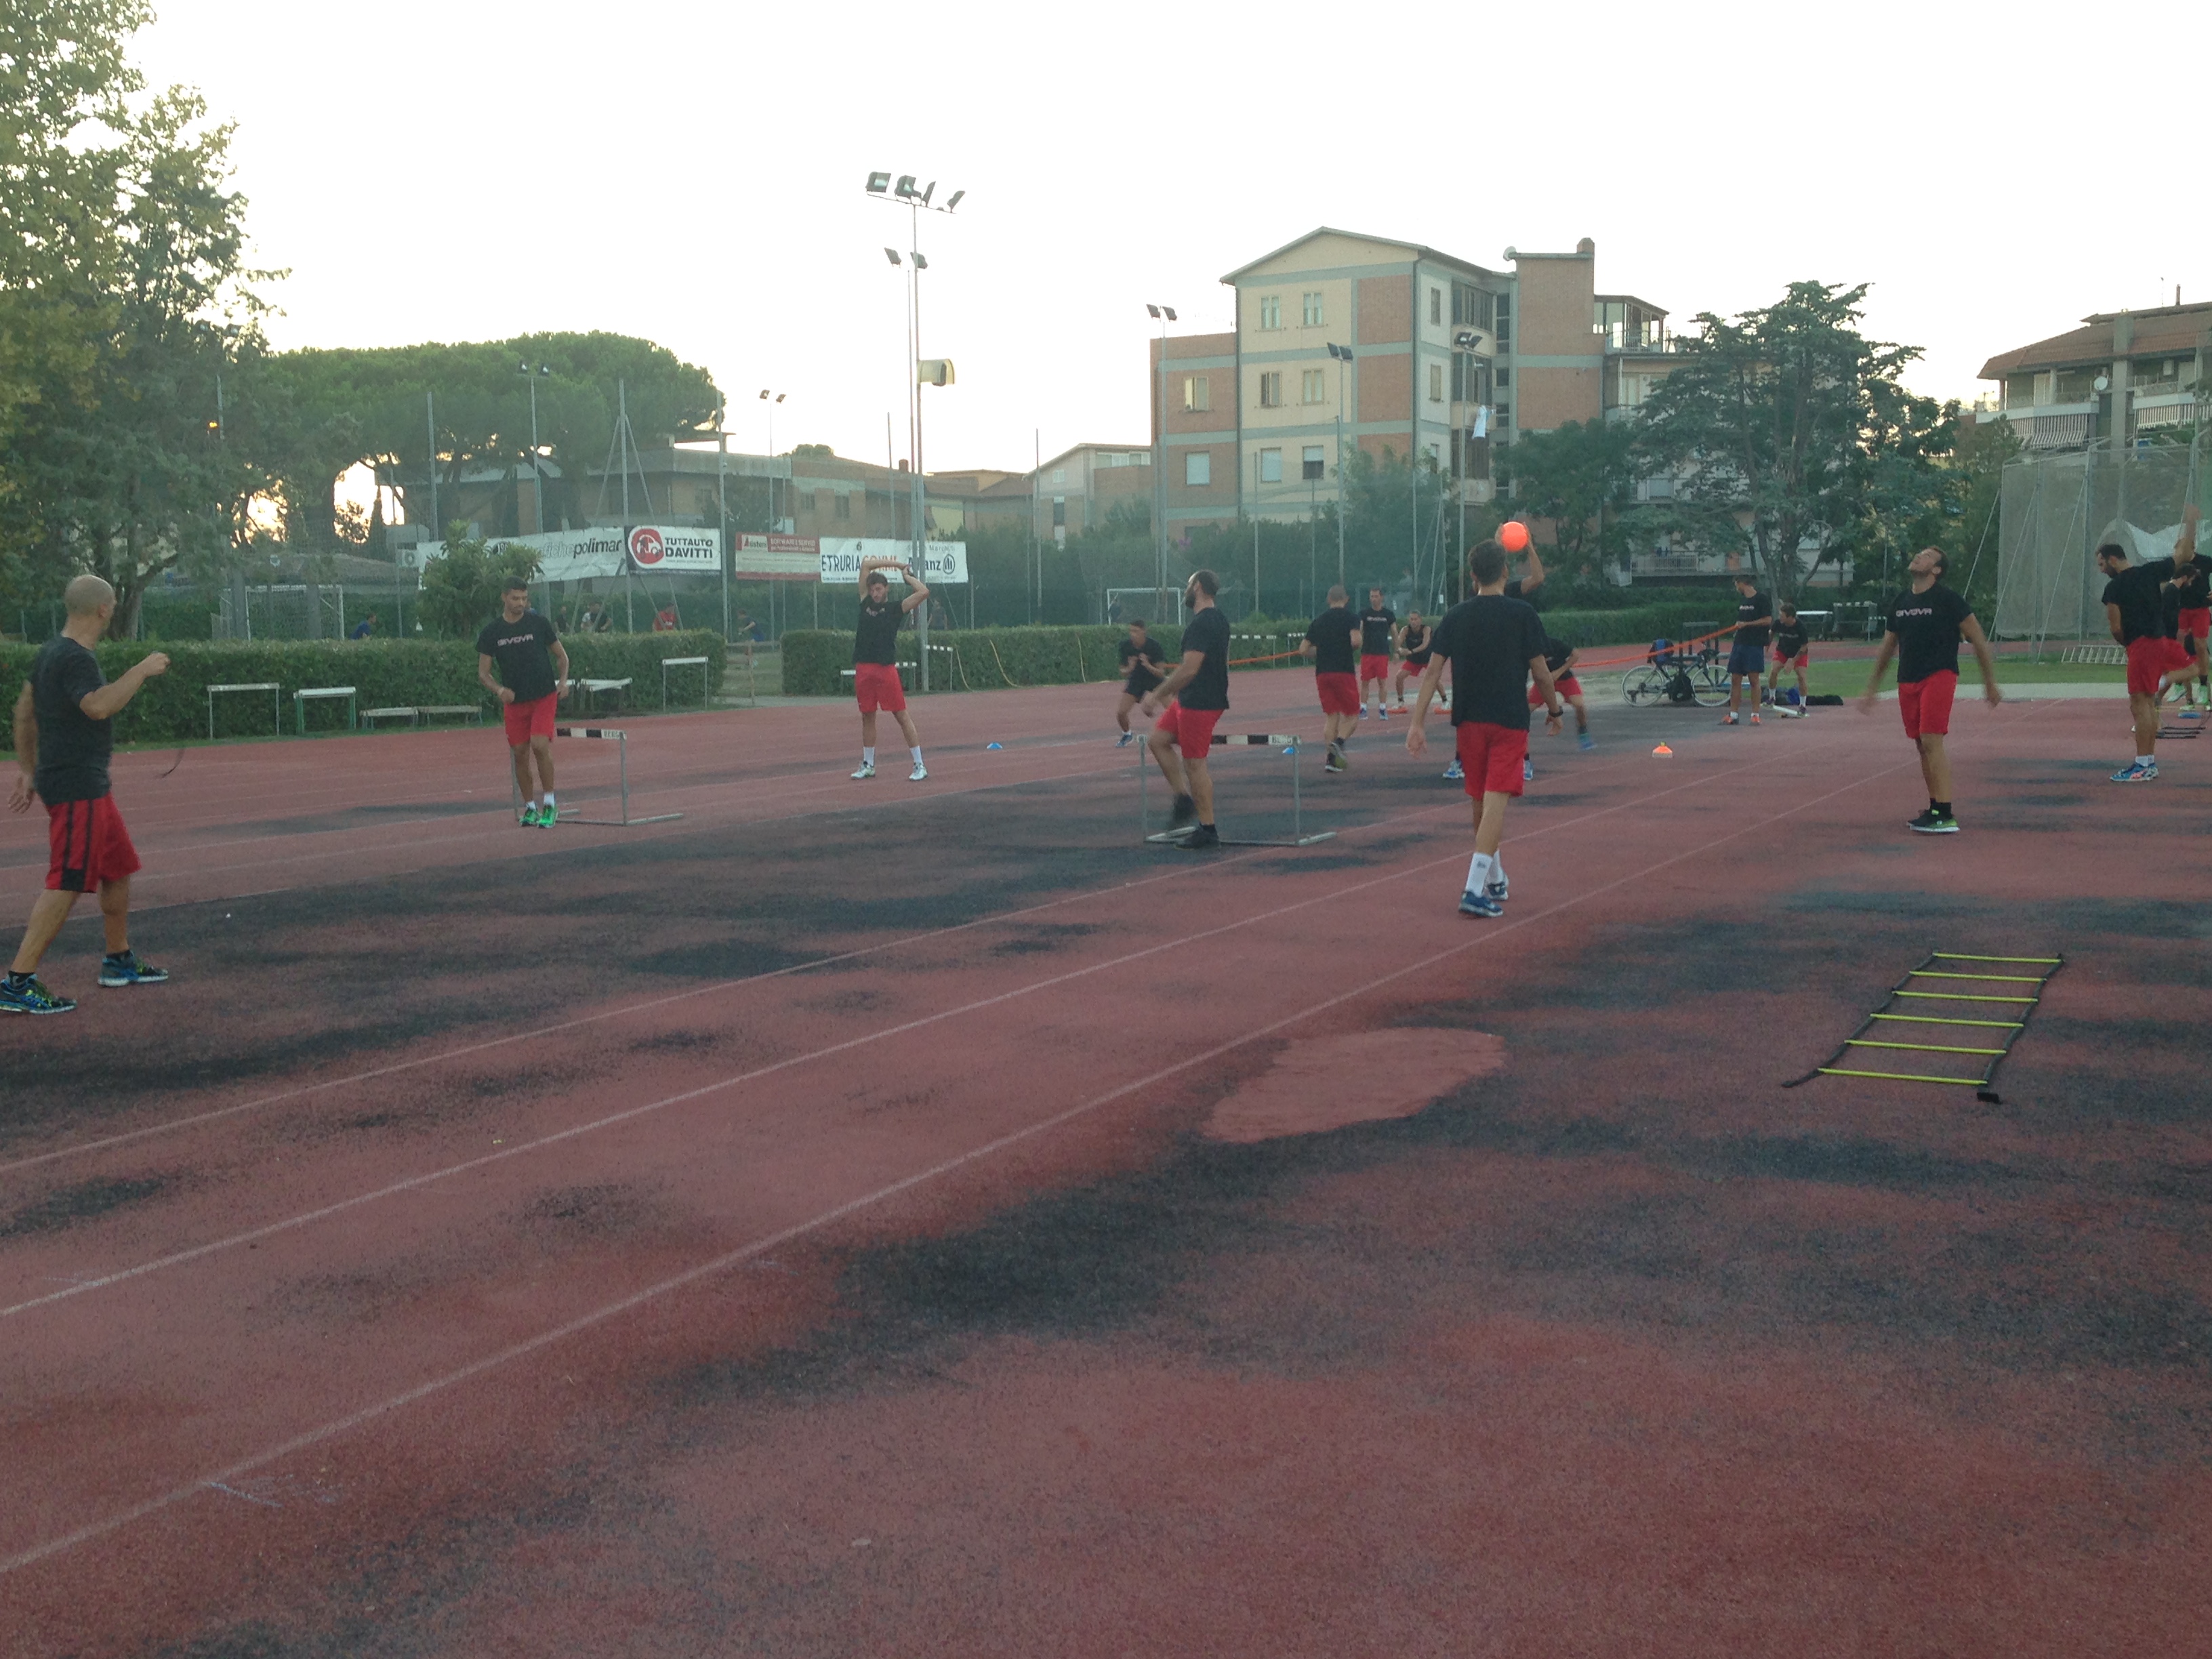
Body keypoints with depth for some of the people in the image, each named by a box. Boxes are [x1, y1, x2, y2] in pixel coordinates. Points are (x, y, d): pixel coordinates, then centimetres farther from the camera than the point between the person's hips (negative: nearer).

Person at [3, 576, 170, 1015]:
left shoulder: (49, 653, 13)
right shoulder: (75, 658, -18)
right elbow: (98, 706, -35)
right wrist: (141, 671, -24)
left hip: (88, 786, 11)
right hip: (77, 789, -11)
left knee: (119, 867, 20)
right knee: (67, 884, -11)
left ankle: (119, 961, 31)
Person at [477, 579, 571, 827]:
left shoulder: (540, 623, -1)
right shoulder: (491, 632, 1)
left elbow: (561, 655, 9)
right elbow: (483, 673, 3)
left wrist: (563, 681, -9)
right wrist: (499, 690, -17)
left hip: (544, 697, -2)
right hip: (514, 702, 2)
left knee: (540, 746, -18)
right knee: (520, 755, 4)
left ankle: (550, 805, -6)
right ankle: (530, 808, 19)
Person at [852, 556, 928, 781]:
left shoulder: (896, 609, 2)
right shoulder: (866, 602, 13)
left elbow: (923, 593, -10)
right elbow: (866, 564, 13)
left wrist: (907, 575, 4)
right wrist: (897, 564, 13)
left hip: (886, 668, -5)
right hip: (863, 669, 5)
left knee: (902, 716, -5)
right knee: (867, 717, 13)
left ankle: (920, 766, -3)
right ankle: (868, 765, 24)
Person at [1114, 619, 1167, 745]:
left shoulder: (1153, 645, -24)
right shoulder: (1126, 646, -16)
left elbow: (1161, 672, -21)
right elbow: (1123, 672, -5)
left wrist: (1148, 666, -40)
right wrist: (1129, 669, -29)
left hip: (1154, 678, -2)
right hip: (1136, 679, 2)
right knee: (1121, 712, -8)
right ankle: (1126, 734, 24)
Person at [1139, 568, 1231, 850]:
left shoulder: (1201, 624, -19)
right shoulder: (1218, 620, 13)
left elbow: (1189, 669, -24)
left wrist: (1157, 695, -18)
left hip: (1199, 703, -10)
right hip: (1190, 700, 10)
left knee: (1194, 764, -5)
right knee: (1157, 740, 16)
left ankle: (1208, 830, 1)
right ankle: (1184, 800, 15)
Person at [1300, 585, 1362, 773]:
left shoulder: (1317, 621, 13)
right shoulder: (1350, 618, -1)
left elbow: (1303, 650, 12)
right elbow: (1355, 641, -17)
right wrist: (1360, 634, 5)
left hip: (1322, 673, 4)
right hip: (1344, 671, -4)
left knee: (1331, 716, 9)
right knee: (1352, 716, 5)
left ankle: (1331, 758, -2)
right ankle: (1338, 742, -23)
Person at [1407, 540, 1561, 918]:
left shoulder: (1455, 616, 3)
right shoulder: (1522, 614, -6)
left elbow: (1432, 671, -1)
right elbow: (1540, 672, -4)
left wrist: (1418, 723, -1)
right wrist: (1554, 710, 12)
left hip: (1467, 720, 4)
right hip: (1510, 721, -4)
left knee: (1481, 802, 17)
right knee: (1495, 802, -6)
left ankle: (1496, 880, 33)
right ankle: (1475, 890, -17)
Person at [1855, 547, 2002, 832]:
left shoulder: (1947, 600, -5)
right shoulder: (1899, 604, 14)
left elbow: (1980, 643, 0)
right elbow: (1886, 650, 23)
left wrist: (1990, 685, 1)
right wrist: (1872, 690, 23)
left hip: (1939, 677, -6)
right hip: (1907, 682, 7)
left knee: (1932, 742, -15)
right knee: (1922, 746, 9)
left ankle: (1946, 817, -15)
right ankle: (1934, 809, 18)